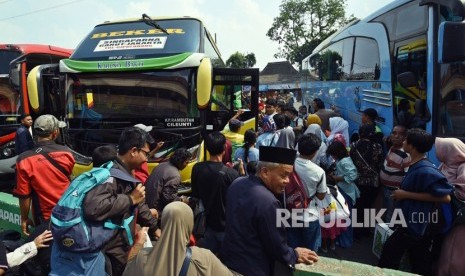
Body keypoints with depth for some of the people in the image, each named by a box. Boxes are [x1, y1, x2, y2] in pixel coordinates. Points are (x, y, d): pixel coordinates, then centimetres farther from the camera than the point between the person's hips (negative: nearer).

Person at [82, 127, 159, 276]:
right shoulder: (111, 173, -24)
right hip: (110, 256, -9)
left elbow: (139, 205, 22)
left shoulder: (127, 174, 8)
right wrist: (130, 199, -29)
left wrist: (154, 227, 24)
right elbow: (92, 208, -41)